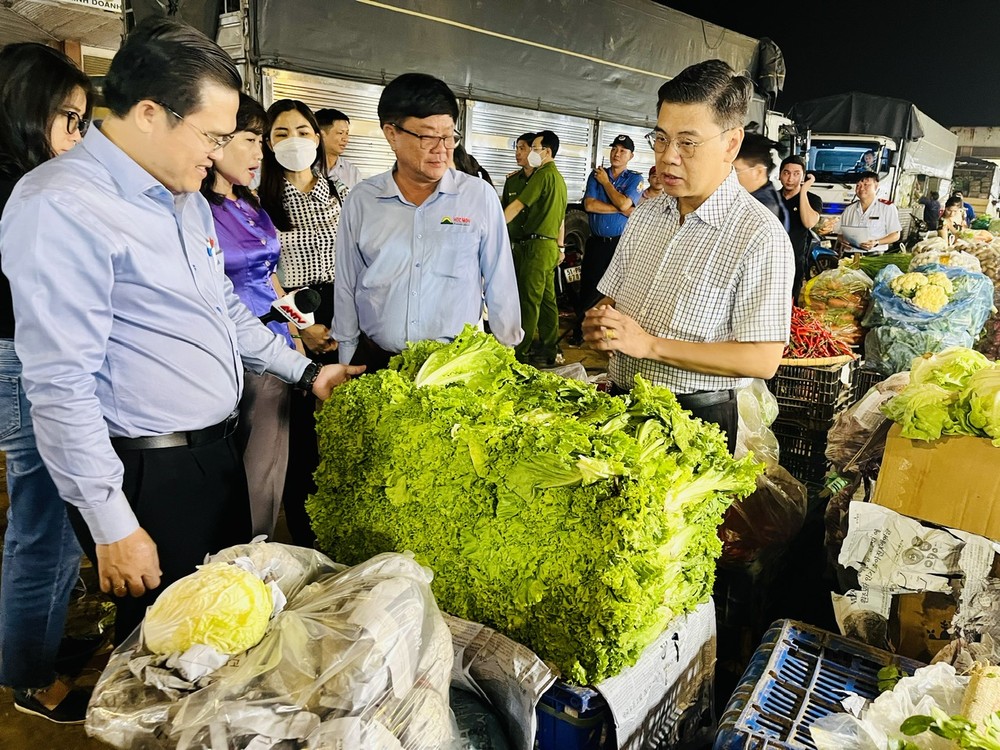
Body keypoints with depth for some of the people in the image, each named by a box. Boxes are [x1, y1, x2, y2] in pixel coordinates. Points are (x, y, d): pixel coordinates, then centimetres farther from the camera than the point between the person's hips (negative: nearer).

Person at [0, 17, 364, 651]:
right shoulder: (61, 207, -19)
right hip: (149, 478, -9)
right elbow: (61, 388, -22)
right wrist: (112, 526, -19)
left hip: (218, 454, 9)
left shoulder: (188, 199, 10)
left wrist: (305, 372, 16)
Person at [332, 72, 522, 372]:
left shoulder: (481, 196, -4)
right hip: (375, 362, 2)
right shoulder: (360, 201, 0)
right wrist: (347, 365, 9)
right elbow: (346, 289, 7)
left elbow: (501, 288, 0)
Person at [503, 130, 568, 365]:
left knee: (529, 300, -6)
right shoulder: (559, 178, 18)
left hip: (537, 244, -9)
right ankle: (551, 350, 15)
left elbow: (516, 206, -13)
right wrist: (560, 247, 26)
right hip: (551, 245, 9)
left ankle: (520, 352, -2)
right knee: (547, 299, 11)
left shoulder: (543, 174, -11)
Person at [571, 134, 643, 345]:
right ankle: (579, 332, 17)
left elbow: (624, 203, -14)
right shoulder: (596, 174, 10)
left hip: (621, 242, -2)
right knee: (588, 288, 6)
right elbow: (589, 205, -6)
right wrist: (621, 210, -10)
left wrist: (606, 182, -3)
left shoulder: (635, 179, 4)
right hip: (596, 242, 2)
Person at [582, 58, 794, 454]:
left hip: (696, 421, -6)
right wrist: (600, 325, -11)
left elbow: (762, 360, -20)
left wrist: (649, 344, -23)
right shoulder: (644, 216, 5)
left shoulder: (761, 236, -16)